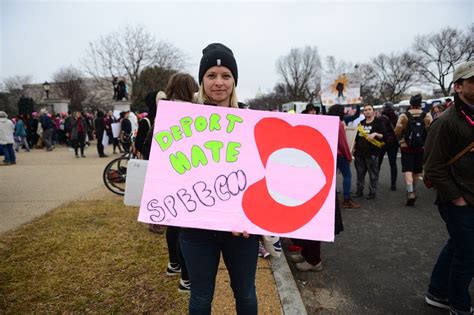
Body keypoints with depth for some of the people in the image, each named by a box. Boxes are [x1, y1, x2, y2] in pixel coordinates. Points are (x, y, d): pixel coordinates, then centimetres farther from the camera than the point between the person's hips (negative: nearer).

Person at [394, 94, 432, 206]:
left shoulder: (403, 116, -6)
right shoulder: (427, 116, -2)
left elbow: (397, 132, -8)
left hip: (406, 147, -2)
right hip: (421, 147, 2)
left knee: (408, 170, -4)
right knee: (417, 170, 16)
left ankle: (410, 193, -18)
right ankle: (413, 190, 31)